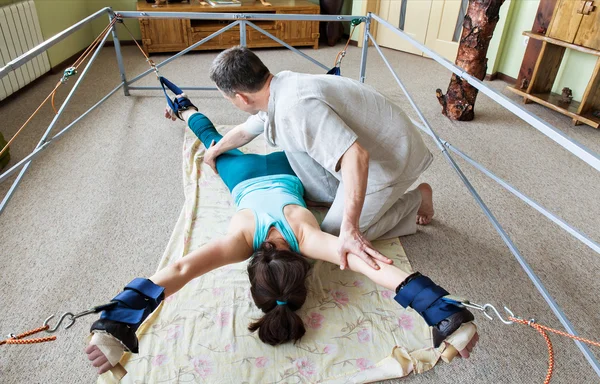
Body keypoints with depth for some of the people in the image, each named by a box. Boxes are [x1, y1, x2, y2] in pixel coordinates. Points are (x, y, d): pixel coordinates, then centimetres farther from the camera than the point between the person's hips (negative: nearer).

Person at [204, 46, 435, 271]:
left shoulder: (294, 107, -32)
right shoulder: (275, 91, -2)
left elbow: (357, 156, -39)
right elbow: (245, 131, 18)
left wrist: (349, 230, -40)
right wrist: (215, 151, 35)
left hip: (392, 158, -8)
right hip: (367, 143, 8)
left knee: (333, 234, -3)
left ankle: (416, 199, 9)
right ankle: (338, 195, 13)